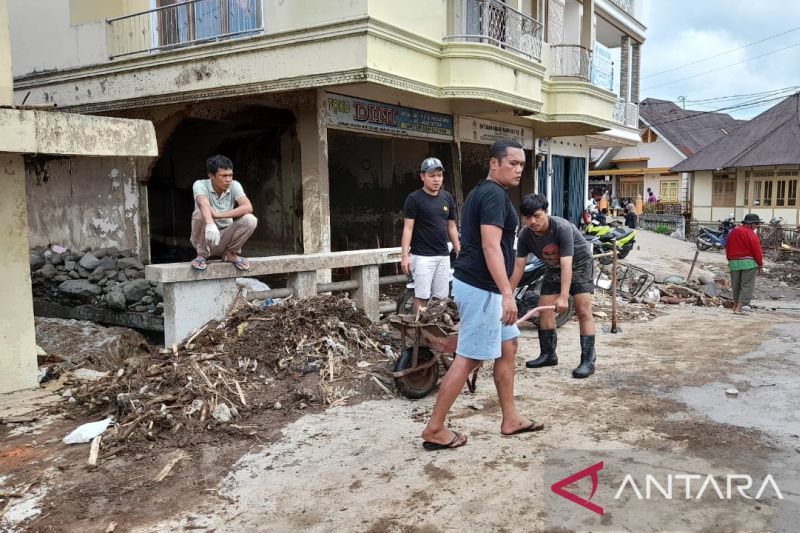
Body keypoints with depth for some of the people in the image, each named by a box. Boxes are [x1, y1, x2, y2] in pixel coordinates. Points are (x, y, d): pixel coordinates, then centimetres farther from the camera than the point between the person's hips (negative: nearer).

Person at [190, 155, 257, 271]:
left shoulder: (234, 185, -8)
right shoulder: (200, 185, -14)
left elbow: (248, 207, -26)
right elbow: (204, 204, -37)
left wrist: (218, 215, -34)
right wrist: (210, 223, -59)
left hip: (225, 238, 2)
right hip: (204, 239, -2)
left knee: (250, 220, -23)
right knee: (200, 213, -31)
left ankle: (230, 253, 0)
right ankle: (202, 255, -12)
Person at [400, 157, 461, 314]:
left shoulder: (447, 198, 10)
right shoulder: (414, 199, -6)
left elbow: (451, 227, 15)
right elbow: (408, 228, -9)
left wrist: (458, 251, 12)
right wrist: (405, 255, -16)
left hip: (443, 255, 5)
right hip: (422, 256, -5)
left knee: (441, 297, 7)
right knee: (422, 297, -3)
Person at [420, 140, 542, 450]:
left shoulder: (481, 192, 17)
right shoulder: (494, 194, -15)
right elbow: (491, 247, -25)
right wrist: (507, 293, -29)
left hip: (477, 284, 11)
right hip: (481, 288, -11)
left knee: (507, 347, 16)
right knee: (468, 358, -4)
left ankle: (510, 419, 26)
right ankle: (434, 430, 5)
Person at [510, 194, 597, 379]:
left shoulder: (563, 228, -35)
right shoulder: (525, 235, -20)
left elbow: (567, 264, -39)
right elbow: (518, 266, -15)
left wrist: (563, 297, -46)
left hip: (579, 263, -5)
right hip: (553, 268, 6)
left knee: (583, 311, -14)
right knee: (544, 309, 3)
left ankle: (588, 360, -11)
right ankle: (548, 354, 18)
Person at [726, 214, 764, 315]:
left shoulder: (732, 232, 9)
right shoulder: (751, 234, -11)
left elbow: (727, 248, 15)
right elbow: (757, 250, -11)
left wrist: (730, 260, 23)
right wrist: (760, 265, -2)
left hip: (734, 262, 6)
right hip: (748, 263, -6)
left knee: (736, 285, 16)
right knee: (747, 286, -2)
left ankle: (736, 306, 25)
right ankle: (738, 309, -7)